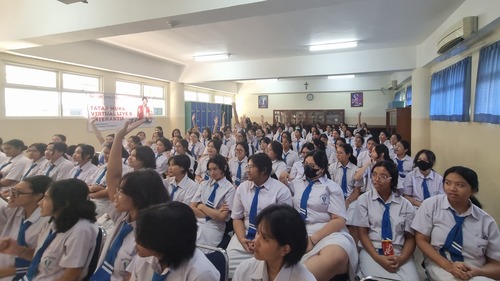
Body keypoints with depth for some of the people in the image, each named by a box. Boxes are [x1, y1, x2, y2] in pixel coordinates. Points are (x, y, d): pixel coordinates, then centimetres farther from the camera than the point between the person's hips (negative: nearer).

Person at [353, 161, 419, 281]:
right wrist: (377, 257, -15)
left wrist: (401, 258, -13)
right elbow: (362, 233, -1)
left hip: (399, 254, 2)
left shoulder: (405, 204, 7)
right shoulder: (364, 199, 2)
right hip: (371, 251, -2)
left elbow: (411, 237, 6)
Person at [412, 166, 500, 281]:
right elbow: (422, 240, -4)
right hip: (440, 266, -2)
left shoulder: (487, 221, 0)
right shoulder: (431, 205, -4)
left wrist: (475, 272, -15)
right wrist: (448, 265, -16)